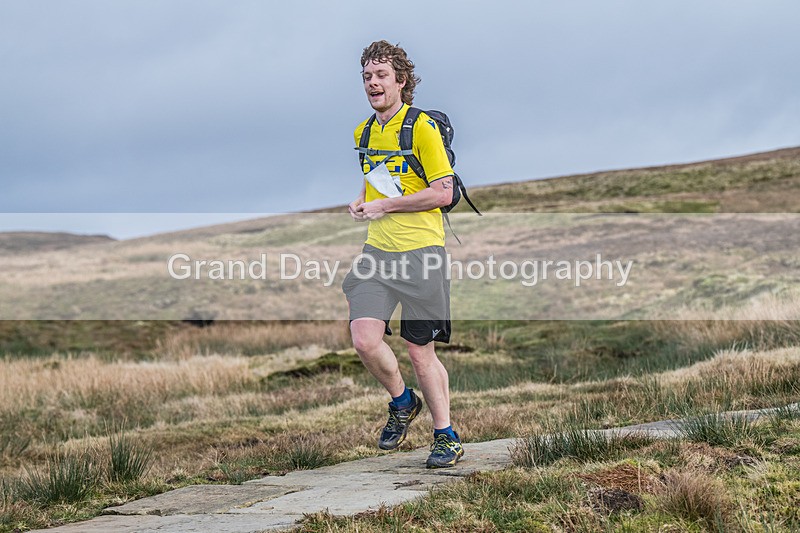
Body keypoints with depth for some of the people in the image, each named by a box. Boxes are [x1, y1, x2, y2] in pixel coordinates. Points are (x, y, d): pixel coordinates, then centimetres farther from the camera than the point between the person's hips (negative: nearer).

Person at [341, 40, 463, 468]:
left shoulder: (422, 127, -8)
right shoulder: (363, 132, 14)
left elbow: (443, 193, -12)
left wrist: (386, 205, -12)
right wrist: (361, 202, 8)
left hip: (420, 251, -5)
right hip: (376, 251, 5)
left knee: (419, 351, 0)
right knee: (365, 340, -12)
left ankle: (446, 437, 16)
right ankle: (402, 402, 16)